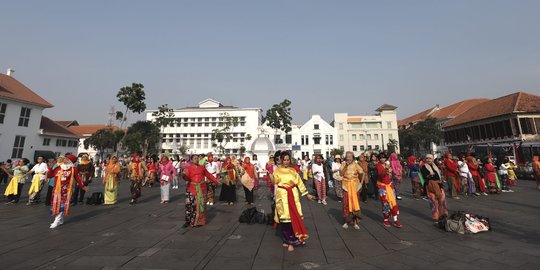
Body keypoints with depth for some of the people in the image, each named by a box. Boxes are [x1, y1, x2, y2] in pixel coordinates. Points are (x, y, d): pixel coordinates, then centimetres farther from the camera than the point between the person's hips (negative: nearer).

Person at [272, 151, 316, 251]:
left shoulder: (293, 170, 10)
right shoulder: (277, 170, 4)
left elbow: (299, 182, 10)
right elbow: (274, 181, -11)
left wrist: (307, 194, 8)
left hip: (293, 195, 1)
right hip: (282, 195, -1)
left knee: (294, 217, -4)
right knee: (284, 217, 1)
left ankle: (291, 241, 6)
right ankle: (286, 239, 19)